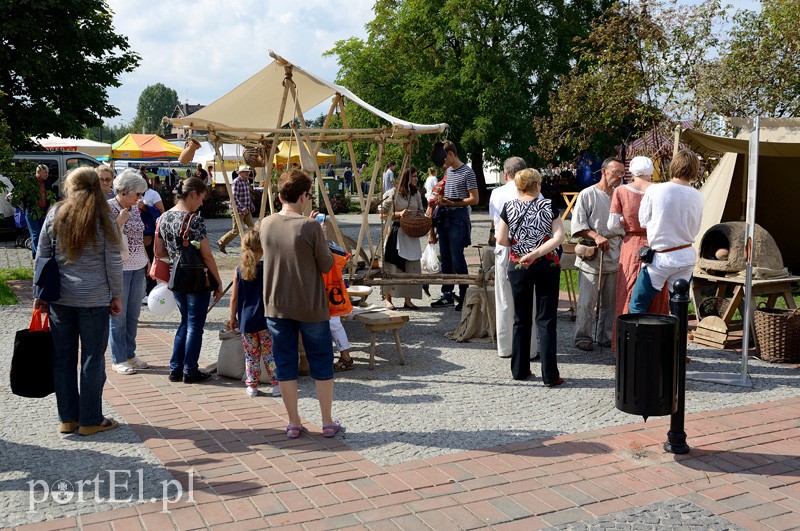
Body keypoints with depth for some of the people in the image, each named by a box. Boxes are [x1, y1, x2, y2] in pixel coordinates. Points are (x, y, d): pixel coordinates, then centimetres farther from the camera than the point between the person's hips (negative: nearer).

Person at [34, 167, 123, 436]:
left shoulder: (55, 215, 1)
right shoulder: (103, 218, -5)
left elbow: (41, 258, 5)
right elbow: (114, 262, -4)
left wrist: (40, 294, 13)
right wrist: (117, 295, 5)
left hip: (60, 298, 3)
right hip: (94, 299, -3)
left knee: (63, 358, 11)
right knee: (93, 359, 6)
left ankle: (68, 418, 20)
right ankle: (90, 420, 12)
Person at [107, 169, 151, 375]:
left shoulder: (134, 209, 10)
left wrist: (147, 260, 16)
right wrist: (120, 221, -20)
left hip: (138, 268, 7)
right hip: (119, 269, -7)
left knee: (133, 315, 13)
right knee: (118, 316, 2)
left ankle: (130, 354, 23)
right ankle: (118, 359, 12)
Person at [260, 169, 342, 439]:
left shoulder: (266, 224, -2)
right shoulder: (310, 227, -18)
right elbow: (326, 265, -9)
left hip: (276, 306, 4)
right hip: (310, 307, -4)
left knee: (285, 365, 13)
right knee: (322, 365, 12)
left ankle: (294, 423, 20)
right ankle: (328, 423, 21)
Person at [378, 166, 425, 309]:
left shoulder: (416, 194, 11)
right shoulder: (394, 193, -6)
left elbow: (420, 213, 17)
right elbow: (382, 213, -8)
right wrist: (399, 214, -18)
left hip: (412, 234, 5)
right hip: (396, 232, -5)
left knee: (412, 266, 3)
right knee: (393, 265, -3)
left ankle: (408, 300, 10)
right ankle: (388, 299, 6)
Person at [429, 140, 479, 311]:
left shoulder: (467, 172, -8)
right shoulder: (447, 171, 16)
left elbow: (474, 199, -11)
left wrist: (452, 203, -17)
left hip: (458, 218, -8)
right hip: (444, 218, 8)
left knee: (457, 259, -7)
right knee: (445, 259, 10)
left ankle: (464, 297, 2)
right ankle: (447, 295, 19)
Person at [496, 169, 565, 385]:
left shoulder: (509, 207, 0)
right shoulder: (548, 206, -2)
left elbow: (501, 240, -3)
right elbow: (559, 236, -12)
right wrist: (536, 252, -17)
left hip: (517, 267, 1)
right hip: (546, 266, -1)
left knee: (521, 319, 13)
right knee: (546, 320, 2)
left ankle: (520, 370, 20)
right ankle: (550, 375, 1)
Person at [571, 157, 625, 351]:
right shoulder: (587, 194, -2)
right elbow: (577, 225, -6)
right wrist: (596, 237, -19)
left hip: (614, 258, 6)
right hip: (591, 257, -5)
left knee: (611, 302, 10)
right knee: (587, 301, -4)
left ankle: (606, 337, 21)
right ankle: (582, 337, 6)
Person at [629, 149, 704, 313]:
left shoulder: (654, 190, -13)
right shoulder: (697, 196, -1)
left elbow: (643, 222, -1)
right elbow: (695, 230, 9)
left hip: (661, 258, -4)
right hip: (686, 257, 4)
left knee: (637, 305, 4)